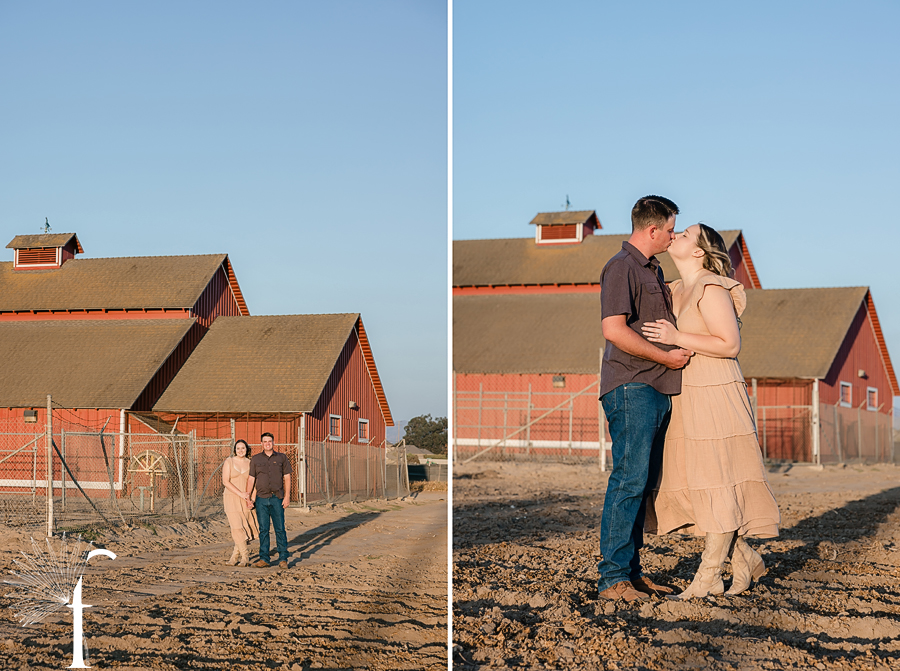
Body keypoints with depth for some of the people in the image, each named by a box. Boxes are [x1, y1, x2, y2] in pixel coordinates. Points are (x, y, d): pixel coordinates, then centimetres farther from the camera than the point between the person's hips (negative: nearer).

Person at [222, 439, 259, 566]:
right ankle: (245, 557, -8)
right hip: (232, 498, -3)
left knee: (244, 528, -1)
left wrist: (251, 499, -10)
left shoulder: (250, 463, 7)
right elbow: (226, 481, -7)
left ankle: (235, 556, 9)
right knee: (237, 527, -12)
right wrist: (241, 494, -14)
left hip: (246, 499, 3)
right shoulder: (229, 462, 0)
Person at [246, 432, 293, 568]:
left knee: (280, 529, -2)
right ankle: (264, 559, 8)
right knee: (263, 530, 3)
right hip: (261, 499, 1)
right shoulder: (256, 459, 9)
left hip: (277, 498, -1)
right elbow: (251, 479, 10)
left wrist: (287, 497, -3)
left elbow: (287, 478, 5)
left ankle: (283, 559, 4)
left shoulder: (282, 458, 7)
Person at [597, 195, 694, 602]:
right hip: (631, 388, -9)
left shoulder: (654, 271, 22)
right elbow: (614, 330, -19)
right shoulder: (621, 267, -9)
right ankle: (612, 577, -9)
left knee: (643, 483, 9)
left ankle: (631, 570, 14)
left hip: (657, 390, 9)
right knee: (629, 480, -11)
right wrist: (666, 357, -14)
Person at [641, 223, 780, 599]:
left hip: (714, 398, -9)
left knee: (716, 484, -3)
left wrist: (677, 338, -22)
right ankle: (745, 559, 19)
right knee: (690, 485, 8)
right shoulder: (677, 291, 14)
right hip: (687, 398, 9)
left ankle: (708, 575, 1)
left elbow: (730, 345, -18)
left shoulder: (711, 290, -12)